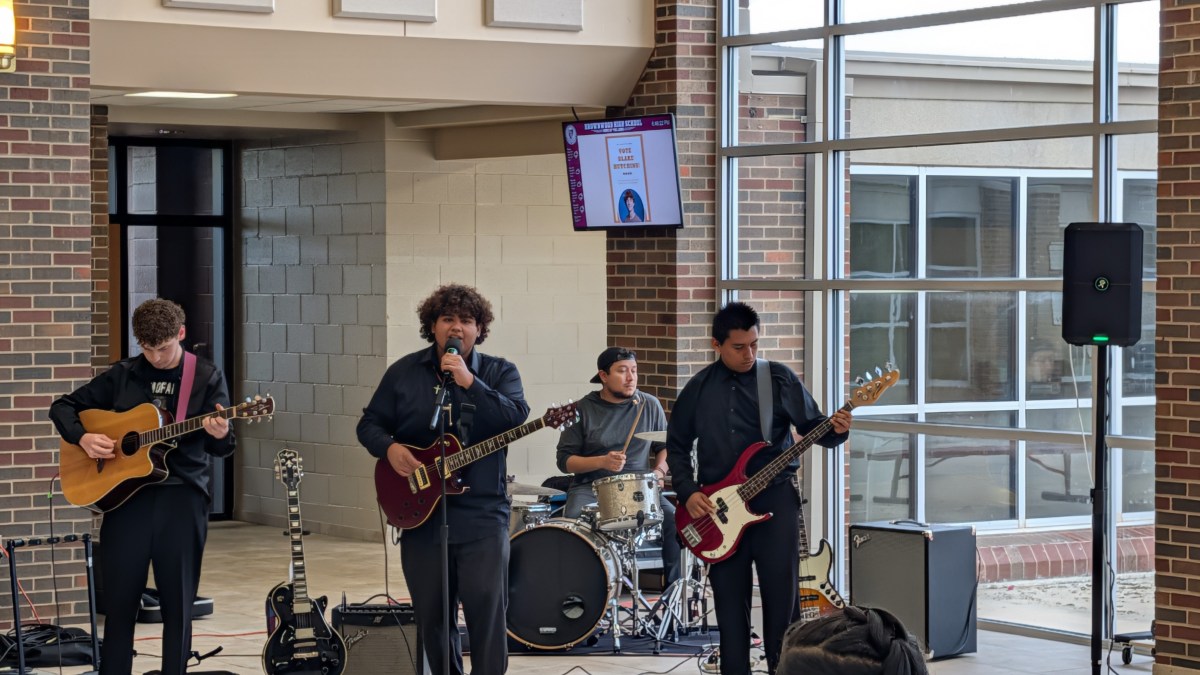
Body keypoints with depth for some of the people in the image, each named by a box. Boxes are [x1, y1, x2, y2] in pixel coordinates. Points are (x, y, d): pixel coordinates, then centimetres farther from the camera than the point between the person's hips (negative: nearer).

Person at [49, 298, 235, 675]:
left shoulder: (207, 377, 2)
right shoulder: (122, 376, 7)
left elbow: (220, 447, -3)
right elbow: (63, 407, 13)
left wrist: (221, 436, -27)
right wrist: (83, 438, -7)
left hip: (181, 499, -1)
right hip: (125, 496, 1)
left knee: (178, 603, 3)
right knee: (119, 601, 4)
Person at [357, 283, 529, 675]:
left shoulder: (499, 373, 3)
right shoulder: (404, 372, 7)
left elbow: (516, 417, -14)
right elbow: (369, 424, 11)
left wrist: (469, 382, -21)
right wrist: (389, 448, -10)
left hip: (482, 514, -2)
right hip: (419, 511, 2)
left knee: (488, 607, -12)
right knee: (431, 613, 8)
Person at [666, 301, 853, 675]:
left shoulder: (780, 378, 1)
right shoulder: (699, 388, 6)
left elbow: (811, 426, 2)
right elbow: (677, 444, 13)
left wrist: (834, 430, -21)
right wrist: (688, 492, 1)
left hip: (774, 496, -2)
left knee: (781, 592, -4)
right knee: (730, 599, 5)